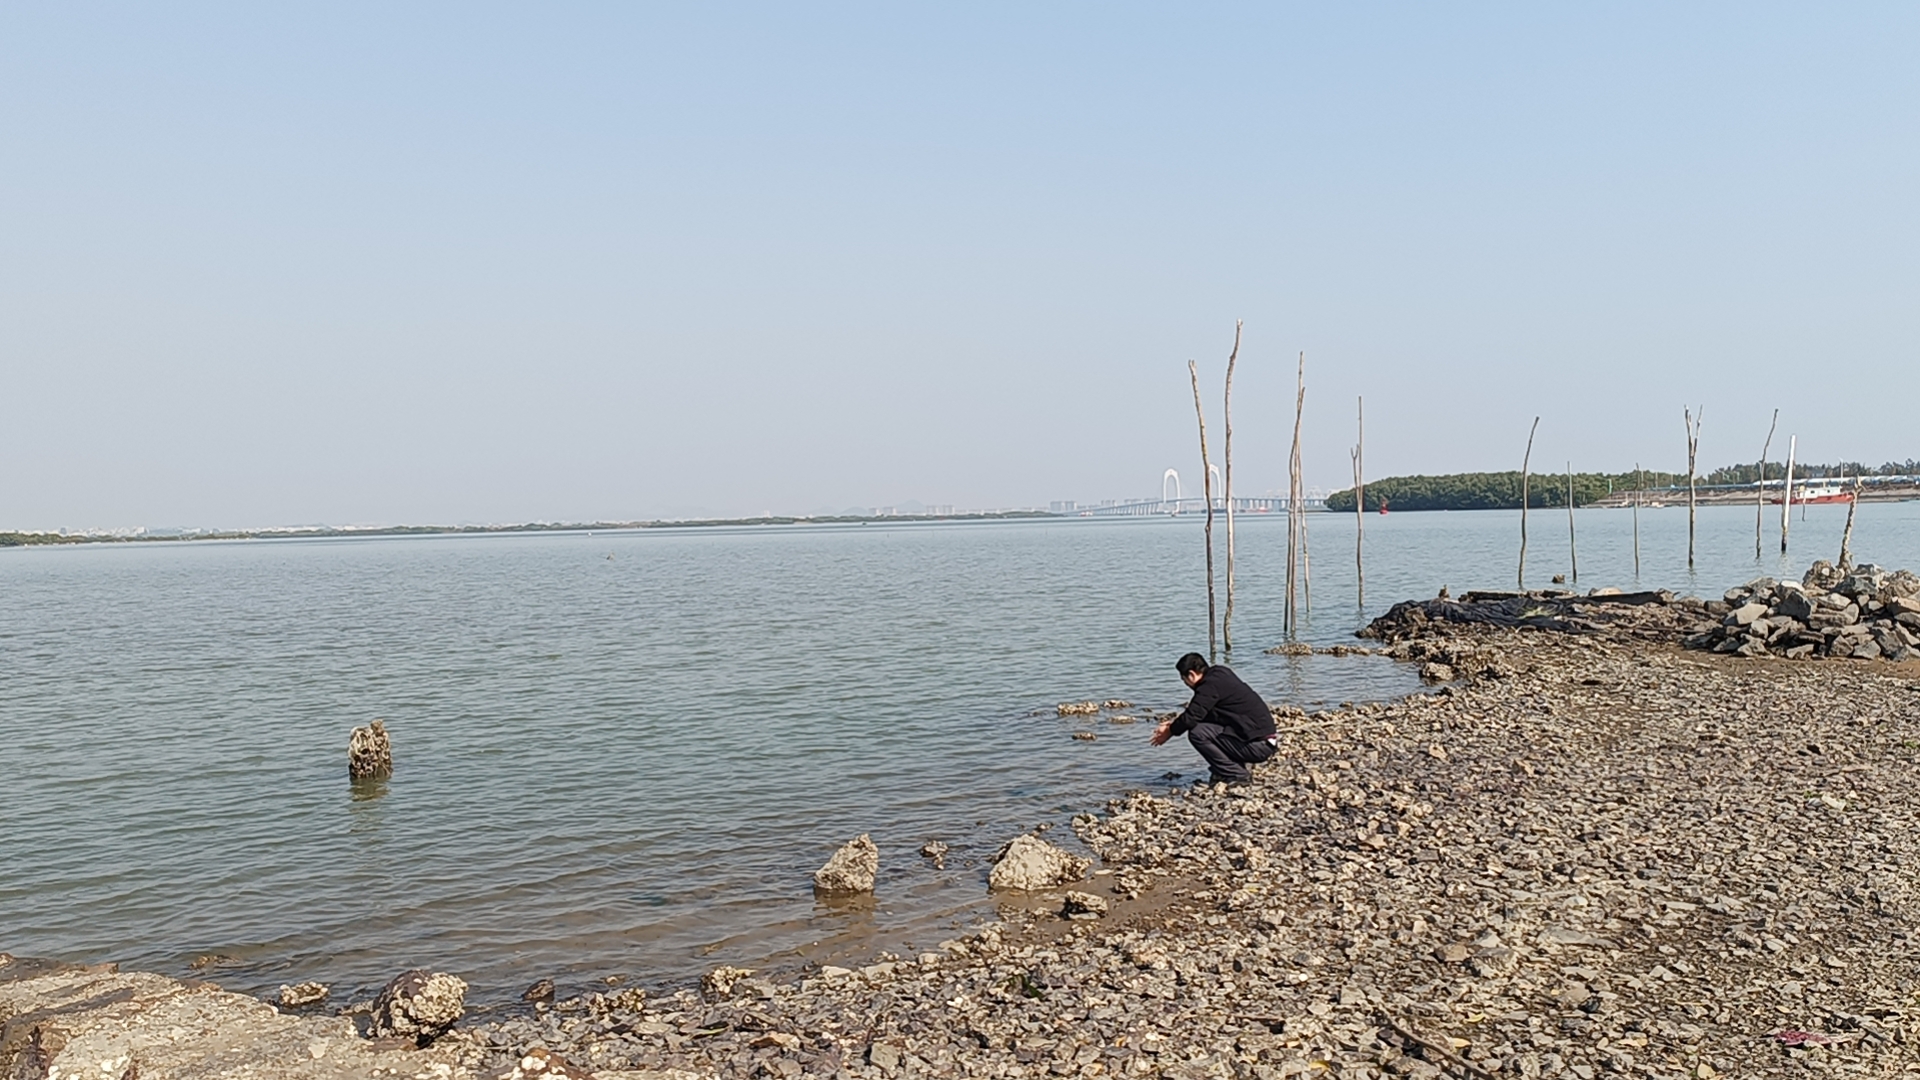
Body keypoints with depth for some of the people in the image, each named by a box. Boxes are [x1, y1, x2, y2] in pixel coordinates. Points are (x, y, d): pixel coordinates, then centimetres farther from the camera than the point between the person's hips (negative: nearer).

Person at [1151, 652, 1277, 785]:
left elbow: (1192, 716, -15)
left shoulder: (1210, 684, -14)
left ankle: (1237, 776, -5)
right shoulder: (1220, 673, 14)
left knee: (1197, 733, -14)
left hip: (1257, 746, -10)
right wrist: (1174, 723, 22)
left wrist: (1169, 731, 2)